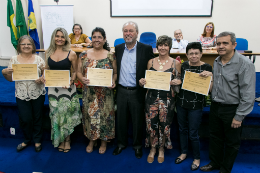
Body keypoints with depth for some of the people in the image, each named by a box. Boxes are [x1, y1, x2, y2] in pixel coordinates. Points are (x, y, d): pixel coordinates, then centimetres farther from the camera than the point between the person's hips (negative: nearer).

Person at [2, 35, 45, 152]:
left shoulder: (39, 59, -2)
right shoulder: (14, 60, 2)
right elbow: (10, 79, 6)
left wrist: (42, 79, -20)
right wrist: (4, 73, -14)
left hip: (38, 94, 0)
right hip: (22, 95, 1)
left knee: (37, 118, 10)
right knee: (25, 119, 5)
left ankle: (37, 140, 32)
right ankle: (27, 139, 33)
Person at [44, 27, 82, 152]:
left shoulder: (71, 54, -6)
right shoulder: (48, 53, 4)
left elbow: (76, 71, -1)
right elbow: (46, 69, 14)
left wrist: (71, 81, -18)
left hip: (67, 88, -3)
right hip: (53, 88, 3)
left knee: (66, 113, 4)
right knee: (56, 114, 11)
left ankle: (67, 139, 26)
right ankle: (60, 140, 30)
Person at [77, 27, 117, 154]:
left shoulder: (110, 55, -1)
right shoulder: (84, 55, 4)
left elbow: (115, 72, 3)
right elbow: (79, 72, 6)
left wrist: (113, 81, -16)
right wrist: (82, 79, -14)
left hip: (105, 93, -1)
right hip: (89, 92, 2)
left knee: (104, 115, 7)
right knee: (90, 114, 11)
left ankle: (104, 141, 29)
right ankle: (91, 140, 33)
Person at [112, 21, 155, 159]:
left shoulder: (146, 49, -6)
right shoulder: (118, 48, 7)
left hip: (137, 92, -3)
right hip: (121, 91, 4)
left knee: (137, 120, 11)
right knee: (121, 119, 15)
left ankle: (137, 145, 33)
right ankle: (121, 143, 36)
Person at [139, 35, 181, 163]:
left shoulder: (175, 63, 0)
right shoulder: (151, 62, 6)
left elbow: (179, 82, 5)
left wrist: (177, 82, -17)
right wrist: (141, 82, -8)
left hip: (167, 99, -1)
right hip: (152, 97, 2)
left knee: (164, 125, 7)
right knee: (151, 124, 6)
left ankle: (161, 149, 32)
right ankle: (152, 149, 30)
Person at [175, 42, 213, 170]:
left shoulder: (207, 67, -9)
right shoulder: (184, 65, 2)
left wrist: (210, 76, -28)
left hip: (196, 105, -4)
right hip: (181, 102, 4)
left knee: (193, 133, 5)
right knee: (182, 129, 17)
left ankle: (197, 158, 30)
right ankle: (184, 152, 40)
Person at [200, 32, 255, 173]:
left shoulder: (245, 64, -18)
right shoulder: (216, 61, 4)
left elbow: (248, 94, -18)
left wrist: (239, 116, -17)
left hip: (232, 109, -6)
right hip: (215, 106, 7)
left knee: (232, 142, 13)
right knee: (215, 137, 20)